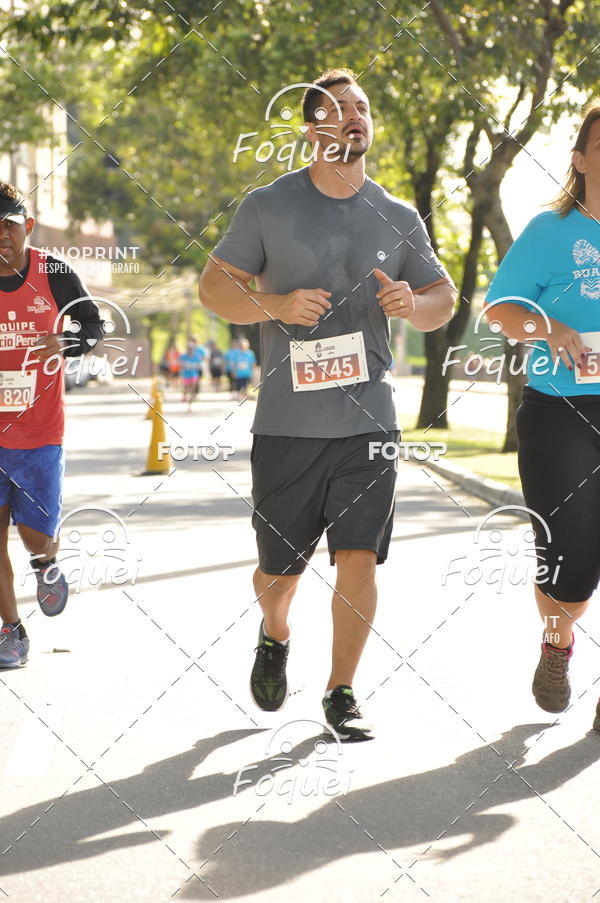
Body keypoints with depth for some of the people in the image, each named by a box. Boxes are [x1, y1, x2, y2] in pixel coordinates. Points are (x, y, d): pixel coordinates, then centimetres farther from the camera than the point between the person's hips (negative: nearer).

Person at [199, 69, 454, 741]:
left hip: (368, 418, 1)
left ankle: (341, 692, 9)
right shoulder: (268, 206, 2)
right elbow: (213, 283, 5)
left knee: (359, 559, -6)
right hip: (286, 424, -1)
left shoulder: (398, 217, 9)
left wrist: (414, 303, -7)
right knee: (279, 567, 5)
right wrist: (276, 306, -13)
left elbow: (444, 297, 17)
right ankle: (275, 636, 39)